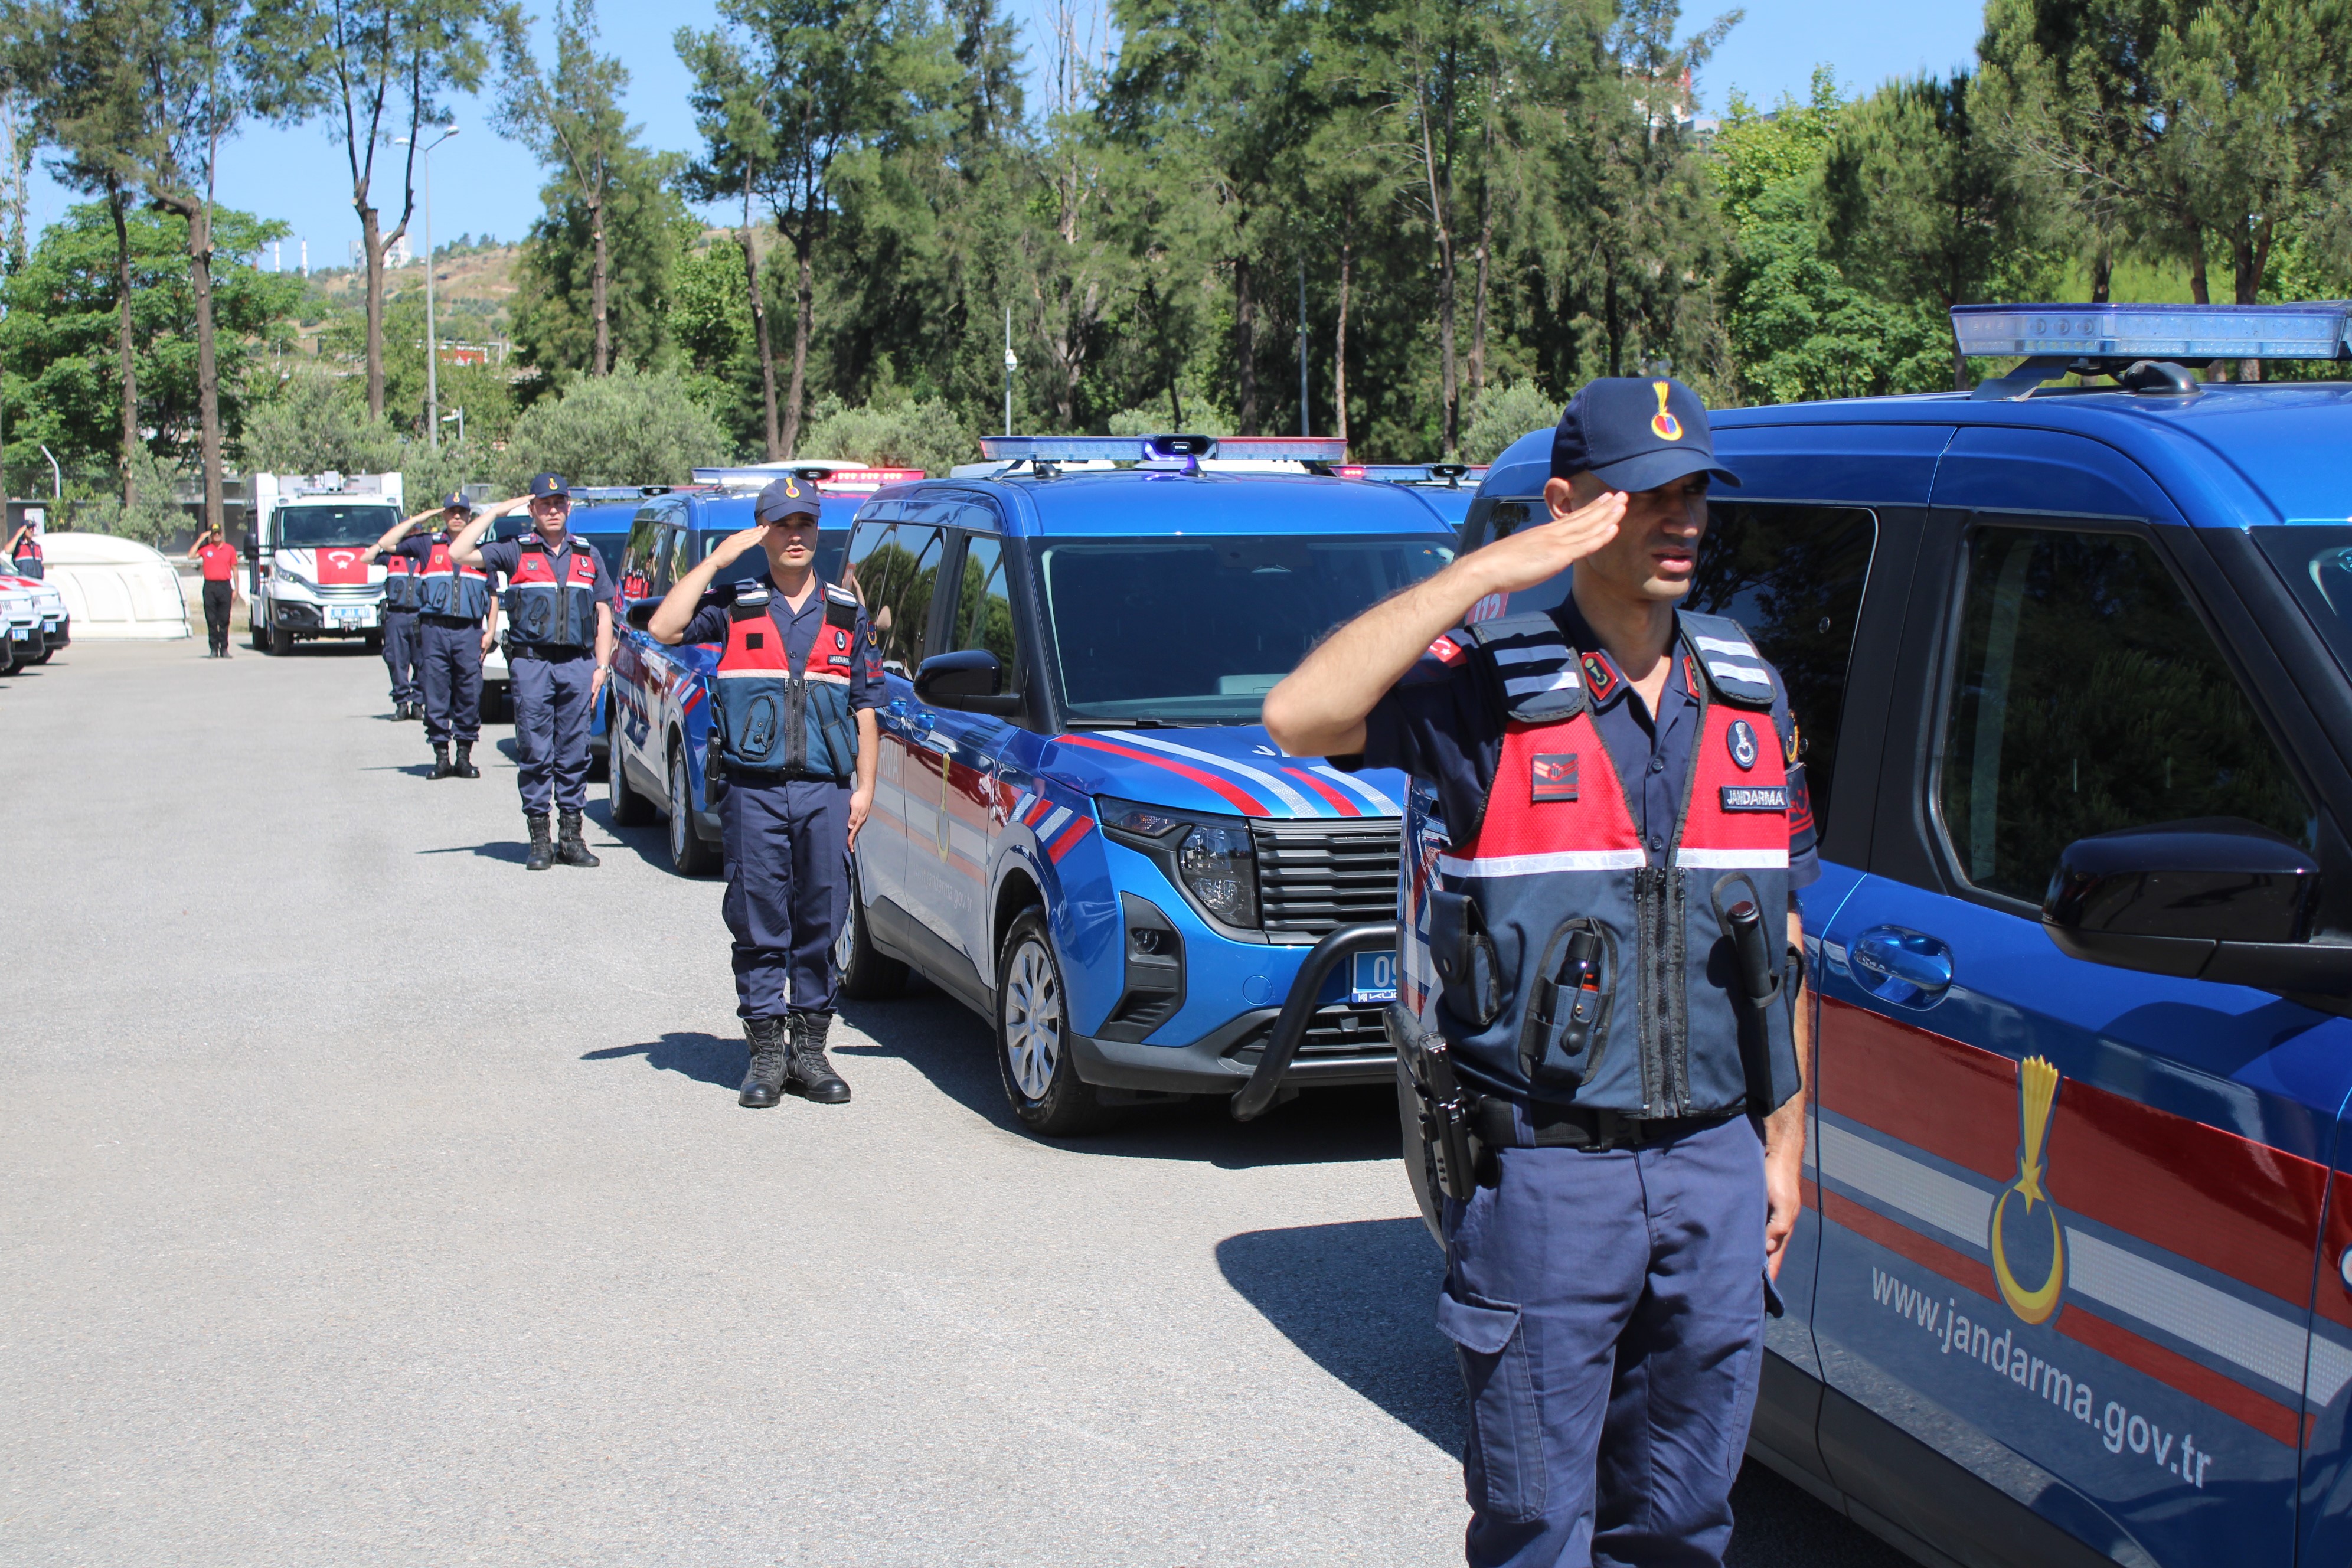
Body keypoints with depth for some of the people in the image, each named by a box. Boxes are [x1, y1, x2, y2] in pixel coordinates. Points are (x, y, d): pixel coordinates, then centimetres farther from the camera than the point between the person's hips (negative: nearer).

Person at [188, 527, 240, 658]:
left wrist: (236, 590, 7)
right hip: (210, 587, 0)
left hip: (225, 586, 0)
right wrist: (201, 539, -3)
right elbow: (191, 556, -7)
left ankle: (224, 649, 5)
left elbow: (234, 569, 12)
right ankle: (214, 649, 5)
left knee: (224, 620, 1)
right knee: (211, 620, 1)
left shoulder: (230, 549, 9)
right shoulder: (205, 549, 7)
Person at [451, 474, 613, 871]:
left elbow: (604, 614, 15)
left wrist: (602, 666, 6)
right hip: (531, 662, -2)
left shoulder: (589, 555, 16)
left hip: (578, 664, 2)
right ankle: (539, 838, 3)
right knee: (535, 753, -2)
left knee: (574, 752, 3)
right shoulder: (515, 551, 8)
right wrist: (496, 512, -1)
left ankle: (572, 837, 8)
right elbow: (460, 553, -4)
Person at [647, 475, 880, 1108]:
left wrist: (864, 788, 7)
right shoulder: (734, 606, 7)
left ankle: (809, 1050, 13)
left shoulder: (847, 613, 13)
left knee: (821, 924, 4)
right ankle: (766, 1052, 9)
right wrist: (715, 561, -7)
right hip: (753, 790, -2)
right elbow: (664, 628, -11)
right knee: (759, 925, 1)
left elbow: (866, 706, 14)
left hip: (825, 792, 2)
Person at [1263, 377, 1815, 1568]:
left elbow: (1779, 931, 15)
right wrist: (1487, 572, -23)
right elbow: (1300, 717, -25)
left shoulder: (1748, 691, 10)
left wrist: (1784, 1139, 13)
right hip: (1545, 1172, -4)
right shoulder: (1490, 687, -7)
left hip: (1717, 1164, 5)